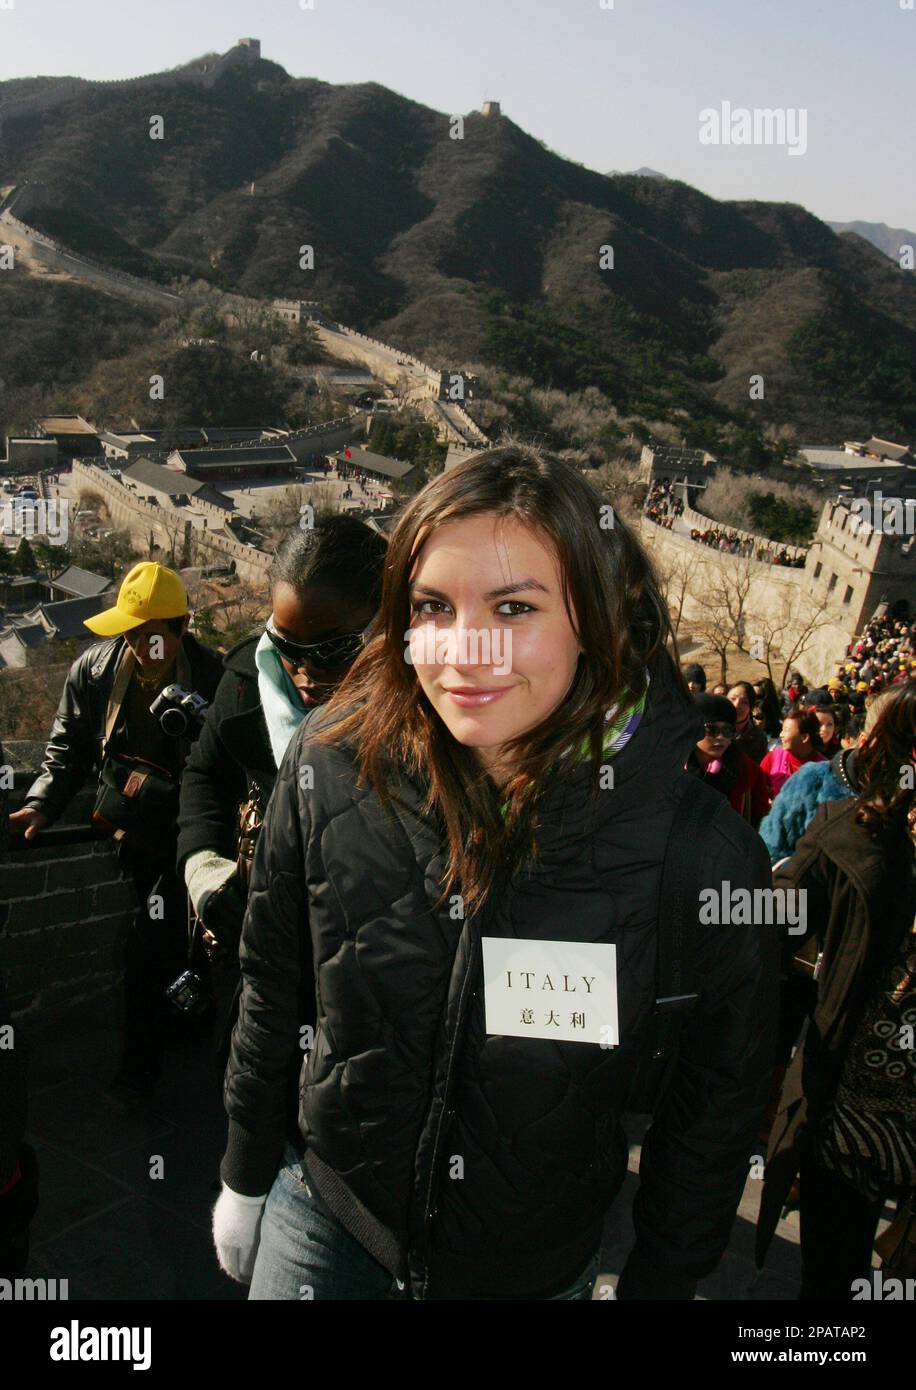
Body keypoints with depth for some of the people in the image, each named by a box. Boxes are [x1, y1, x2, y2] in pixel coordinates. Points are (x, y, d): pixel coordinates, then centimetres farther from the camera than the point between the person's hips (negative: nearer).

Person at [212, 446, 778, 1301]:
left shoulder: (704, 852, -24)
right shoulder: (329, 768, -20)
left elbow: (717, 1102, -8)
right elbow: (270, 990, -4)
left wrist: (660, 1283, -1)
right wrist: (245, 1176, 6)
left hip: (538, 1263, 0)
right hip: (324, 1212, 1)